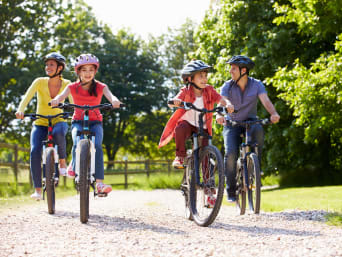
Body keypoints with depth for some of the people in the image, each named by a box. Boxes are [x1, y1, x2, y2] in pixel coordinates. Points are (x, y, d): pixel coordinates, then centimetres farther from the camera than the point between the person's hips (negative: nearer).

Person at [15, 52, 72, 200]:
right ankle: (37, 190, -14)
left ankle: (62, 162, -15)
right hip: (40, 123, 1)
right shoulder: (40, 82, -9)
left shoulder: (66, 84, -6)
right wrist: (20, 110, -39)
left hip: (58, 121, -1)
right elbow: (27, 97, -20)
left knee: (58, 132, -39)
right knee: (35, 152, -22)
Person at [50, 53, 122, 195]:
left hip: (95, 122, 0)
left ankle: (99, 183, -27)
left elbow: (110, 95, -21)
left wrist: (114, 101, -46)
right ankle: (74, 165, 5)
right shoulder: (73, 87, -1)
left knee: (97, 146, -26)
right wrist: (56, 100, -43)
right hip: (78, 121, 0)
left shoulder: (100, 87, -2)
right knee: (77, 144, -29)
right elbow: (62, 95, -18)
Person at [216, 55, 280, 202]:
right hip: (232, 124, 0)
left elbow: (265, 100, -22)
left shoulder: (257, 85, -7)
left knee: (258, 130, -36)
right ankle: (231, 191, -8)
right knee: (230, 154, -21)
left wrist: (274, 113, -44)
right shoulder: (227, 86, -7)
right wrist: (219, 115, -47)